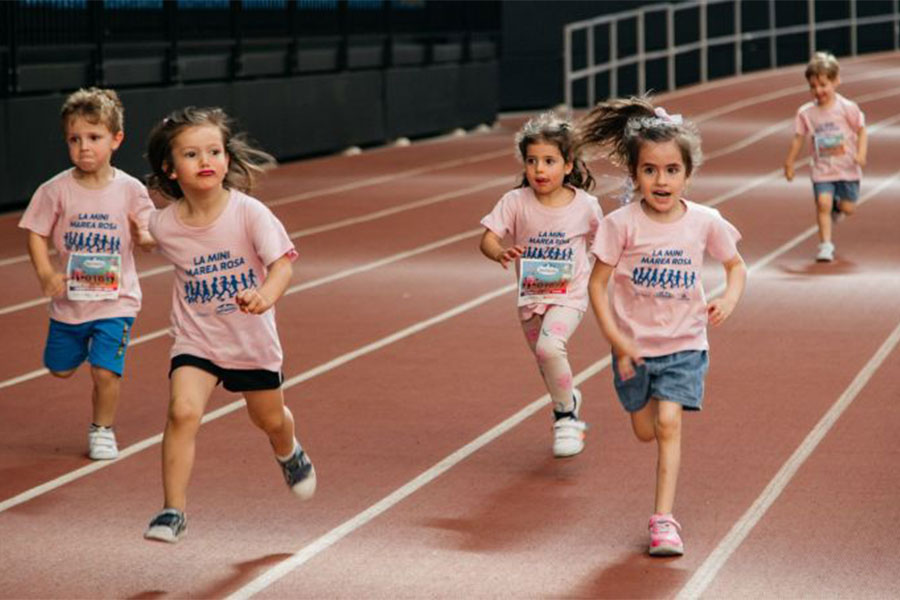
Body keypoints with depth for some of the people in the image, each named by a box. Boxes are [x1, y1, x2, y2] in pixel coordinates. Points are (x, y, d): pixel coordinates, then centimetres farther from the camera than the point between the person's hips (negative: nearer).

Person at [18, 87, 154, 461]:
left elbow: (145, 236, 1)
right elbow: (37, 234, -3)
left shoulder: (130, 189, -8)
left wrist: (143, 236, -24)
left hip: (115, 300, -2)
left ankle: (102, 430, 15)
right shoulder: (57, 190, -9)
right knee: (60, 369, 15)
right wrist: (45, 274, -18)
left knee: (106, 372, -10)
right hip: (69, 299, 2)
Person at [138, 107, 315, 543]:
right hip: (195, 340, 0)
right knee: (183, 411, -24)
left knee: (269, 419, 21)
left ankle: (289, 453, 59)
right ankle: (172, 511, -15)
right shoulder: (163, 225, -13)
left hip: (252, 339, 0)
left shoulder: (249, 213, -21)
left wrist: (266, 295, -45)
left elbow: (282, 261, -29)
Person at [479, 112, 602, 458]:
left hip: (569, 295, -3)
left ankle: (565, 416, -8)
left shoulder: (585, 206, -10)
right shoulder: (516, 202, -10)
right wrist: (500, 254, -33)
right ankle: (568, 402, 48)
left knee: (549, 347, -28)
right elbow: (488, 237, -13)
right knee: (547, 364, 16)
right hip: (530, 295, 3)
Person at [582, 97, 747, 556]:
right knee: (645, 430, 14)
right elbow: (597, 283, -10)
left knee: (668, 423, -13)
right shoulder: (622, 224, -16)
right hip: (633, 346, 1)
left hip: (684, 344, -1)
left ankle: (664, 518, -9)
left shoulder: (705, 222, -10)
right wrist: (616, 340, -16)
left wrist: (729, 298, -14)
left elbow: (736, 265, 7)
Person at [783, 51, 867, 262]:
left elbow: (861, 131, -4)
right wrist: (789, 163, 7)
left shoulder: (847, 108, -9)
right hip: (822, 170, 1)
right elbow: (798, 138, 7)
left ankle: (837, 206, 41)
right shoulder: (805, 113, -2)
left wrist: (861, 154, -17)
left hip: (848, 168, -1)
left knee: (848, 208, 3)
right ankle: (825, 244, -7)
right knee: (823, 203, -16)